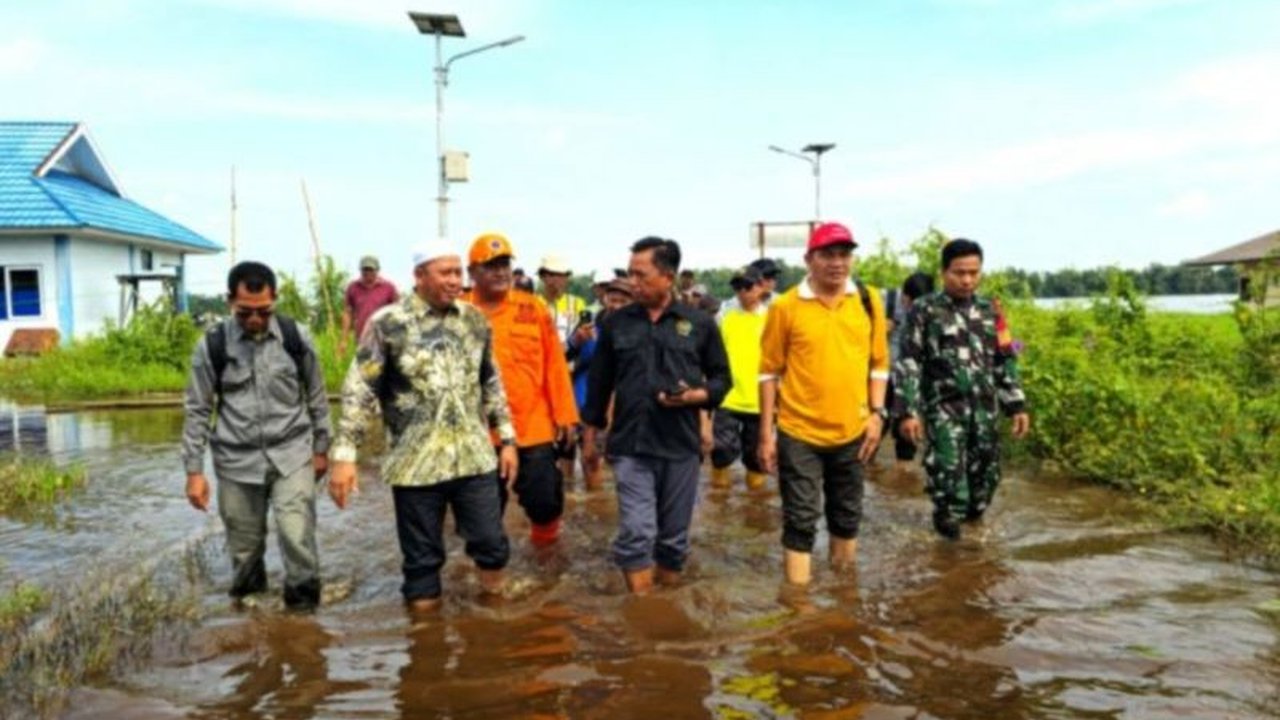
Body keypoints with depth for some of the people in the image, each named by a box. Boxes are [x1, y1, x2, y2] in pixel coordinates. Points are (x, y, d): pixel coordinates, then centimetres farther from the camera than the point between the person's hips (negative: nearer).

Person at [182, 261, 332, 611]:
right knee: (244, 544, 11)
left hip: (291, 454, -1)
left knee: (297, 535, -11)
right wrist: (195, 470, -2)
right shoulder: (212, 345, -6)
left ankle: (304, 606, 6)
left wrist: (321, 448, 10)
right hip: (237, 460, 1)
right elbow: (197, 410, 0)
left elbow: (316, 396, 6)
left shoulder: (295, 337, -5)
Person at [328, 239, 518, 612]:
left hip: (474, 458, 3)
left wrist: (507, 439, 12)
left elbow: (491, 383, 14)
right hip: (416, 463, -3)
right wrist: (344, 455, -15)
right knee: (422, 556, 9)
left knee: (491, 541, 9)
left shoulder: (475, 320, 5)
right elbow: (359, 391, -9)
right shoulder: (387, 324, -9)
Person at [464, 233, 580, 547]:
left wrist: (564, 414, 0)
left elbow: (554, 364, 2)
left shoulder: (533, 308, 1)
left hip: (533, 428, 0)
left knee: (544, 499, 6)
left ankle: (545, 536, 39)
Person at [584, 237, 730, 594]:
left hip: (681, 445, 1)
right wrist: (591, 434, 12)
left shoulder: (700, 324, 1)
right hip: (630, 445, 0)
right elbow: (599, 383, 11)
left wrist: (696, 396, -12)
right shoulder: (615, 323, 4)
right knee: (635, 533, -6)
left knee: (674, 535, 11)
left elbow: (721, 378, 8)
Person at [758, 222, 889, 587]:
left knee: (847, 514, 18)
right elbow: (769, 371, -4)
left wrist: (876, 413, 0)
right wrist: (766, 433, -4)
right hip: (798, 433, -3)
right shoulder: (786, 306, -8)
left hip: (851, 431, 4)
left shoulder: (868, 301, 1)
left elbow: (879, 363, 9)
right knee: (800, 519, 1)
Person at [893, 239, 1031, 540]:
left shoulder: (990, 310, 10)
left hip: (984, 409, 5)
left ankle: (973, 515, 32)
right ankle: (948, 520, 11)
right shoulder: (925, 310, -4)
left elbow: (1005, 362, 16)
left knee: (986, 471, 10)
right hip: (944, 409, -4)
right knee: (949, 471, -9)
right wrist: (908, 411, -14)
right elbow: (908, 363, -7)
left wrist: (1017, 405, 11)